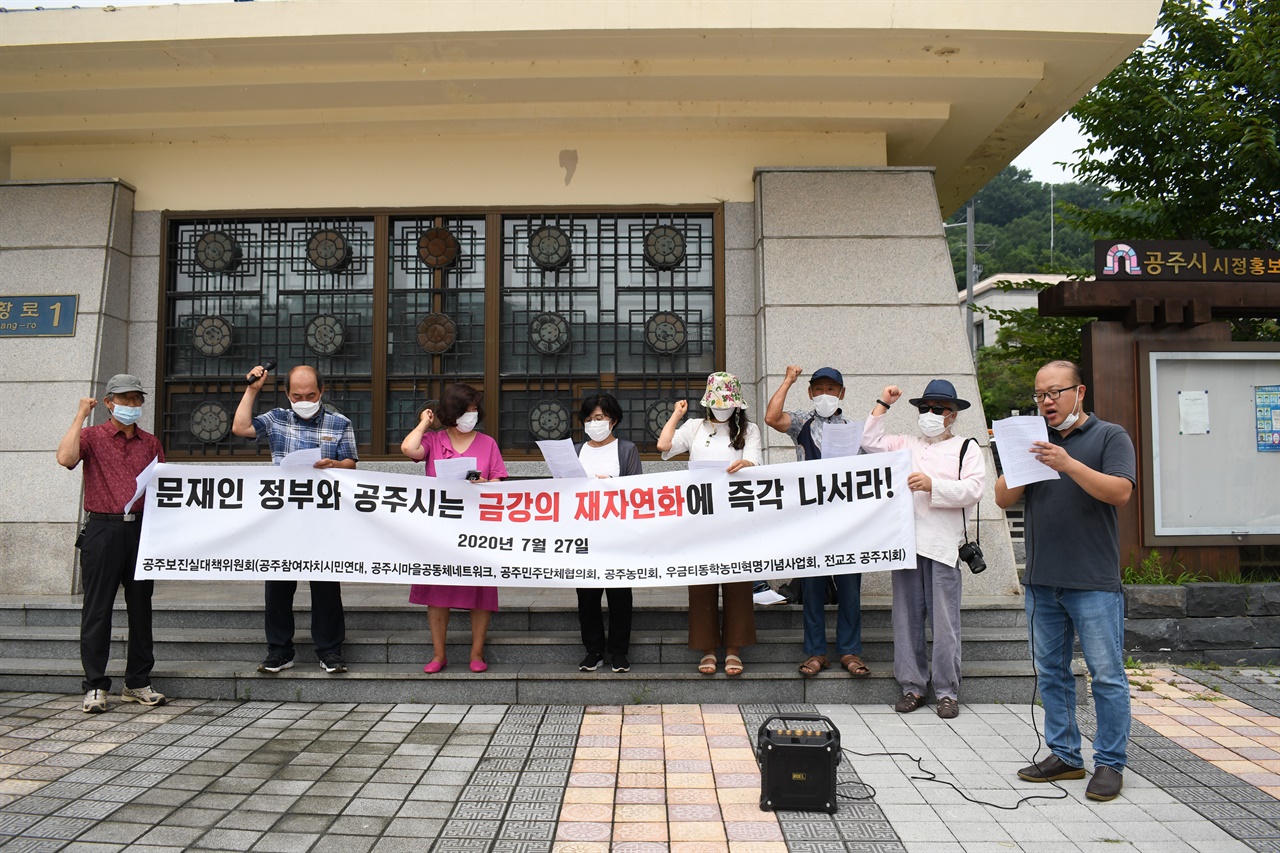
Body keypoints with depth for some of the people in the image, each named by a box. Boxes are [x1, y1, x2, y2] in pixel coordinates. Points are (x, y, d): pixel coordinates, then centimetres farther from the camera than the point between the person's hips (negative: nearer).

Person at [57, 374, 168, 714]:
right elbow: (66, 458, -16)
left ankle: (138, 683, 17)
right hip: (103, 530, -3)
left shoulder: (151, 443, 15)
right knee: (97, 609, -1)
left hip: (141, 529, 4)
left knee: (141, 607, 7)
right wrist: (81, 415, -9)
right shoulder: (92, 436, 5)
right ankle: (95, 686, 8)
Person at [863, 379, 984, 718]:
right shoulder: (904, 445, 22)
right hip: (905, 543, 4)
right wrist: (883, 405, 15)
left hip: (943, 545, -3)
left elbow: (973, 490, -3)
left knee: (944, 621, -3)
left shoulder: (966, 448, 10)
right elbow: (870, 441, 16)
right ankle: (912, 686, 13)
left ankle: (947, 691, 7)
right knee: (907, 618, 4)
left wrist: (933, 485, -13)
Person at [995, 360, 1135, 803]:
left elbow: (1119, 492, -14)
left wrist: (1069, 464, -24)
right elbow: (1004, 498, 7)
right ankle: (1064, 755, 23)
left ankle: (1110, 763, 12)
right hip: (1041, 582, 5)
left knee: (1107, 675, 0)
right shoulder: (1033, 441, 14)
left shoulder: (1109, 437, 0)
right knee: (1051, 672, 12)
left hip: (1094, 583, -5)